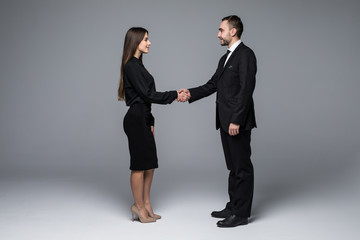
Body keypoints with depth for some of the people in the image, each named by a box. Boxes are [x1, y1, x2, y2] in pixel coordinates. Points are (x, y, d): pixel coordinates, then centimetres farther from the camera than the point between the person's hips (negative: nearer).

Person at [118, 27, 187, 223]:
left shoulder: (137, 65, 16)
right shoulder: (131, 66, -14)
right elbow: (147, 94, -18)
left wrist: (150, 122, 17)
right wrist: (174, 96, -14)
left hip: (142, 119, 10)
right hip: (135, 119, -10)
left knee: (150, 163, 14)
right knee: (140, 164, 0)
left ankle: (145, 204, 23)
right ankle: (140, 207, 12)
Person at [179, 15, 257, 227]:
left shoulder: (245, 54, -12)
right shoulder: (225, 58, 18)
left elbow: (246, 89, -19)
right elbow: (213, 84, 18)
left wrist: (236, 120, -22)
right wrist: (191, 93, 3)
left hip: (238, 122, -10)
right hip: (226, 122, 10)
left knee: (242, 167, -2)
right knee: (233, 167, 16)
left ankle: (242, 214, 5)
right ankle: (233, 207, 26)